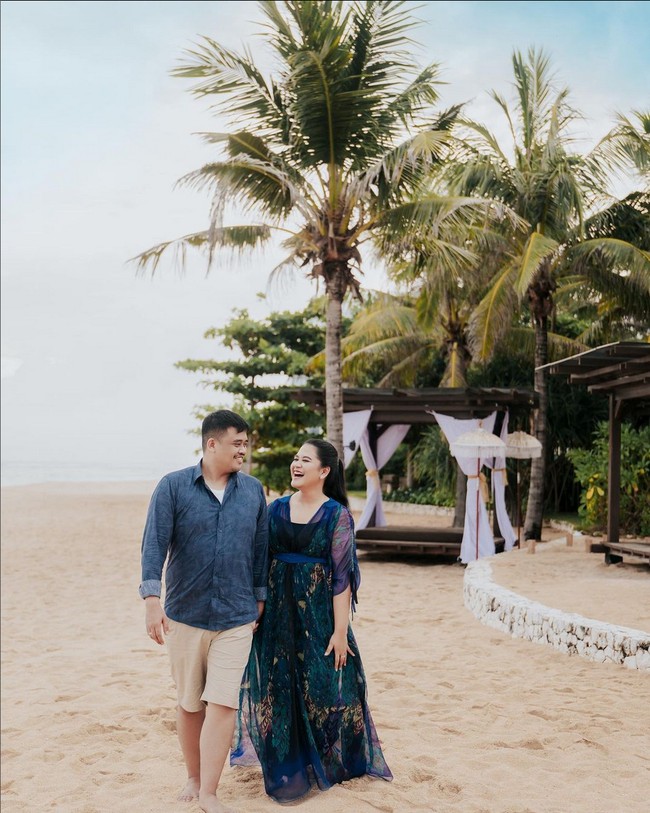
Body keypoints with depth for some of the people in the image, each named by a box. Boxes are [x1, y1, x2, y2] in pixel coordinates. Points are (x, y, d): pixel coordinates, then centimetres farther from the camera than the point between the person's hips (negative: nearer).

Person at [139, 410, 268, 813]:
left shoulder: (253, 490, 3)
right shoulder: (173, 486, -5)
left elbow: (260, 549, 10)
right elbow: (155, 543, -11)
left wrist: (259, 599, 11)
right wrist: (152, 600, -20)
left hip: (236, 617, 1)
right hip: (184, 614, -1)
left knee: (222, 704, -5)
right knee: (189, 704, 13)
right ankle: (193, 778, 31)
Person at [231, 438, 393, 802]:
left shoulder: (337, 515, -7)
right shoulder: (276, 509, 5)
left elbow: (342, 576, -9)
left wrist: (340, 631, -12)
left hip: (317, 614, -4)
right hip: (277, 614, 4)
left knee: (320, 690, 5)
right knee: (277, 688, 8)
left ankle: (326, 762, 25)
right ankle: (287, 767, 23)